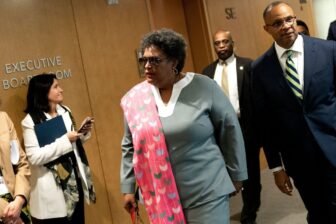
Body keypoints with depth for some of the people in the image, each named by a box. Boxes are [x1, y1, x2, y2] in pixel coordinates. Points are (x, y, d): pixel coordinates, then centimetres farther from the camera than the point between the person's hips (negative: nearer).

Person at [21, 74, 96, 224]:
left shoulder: (64, 111, 7)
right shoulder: (31, 121, -12)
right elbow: (34, 157, -21)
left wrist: (83, 133, -3)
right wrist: (65, 140, -22)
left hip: (74, 179, 6)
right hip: (52, 188, -6)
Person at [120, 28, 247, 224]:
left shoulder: (203, 87, -8)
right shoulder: (134, 99, 1)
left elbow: (230, 130, -1)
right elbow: (130, 147, 10)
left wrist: (236, 175, 4)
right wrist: (128, 188, 10)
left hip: (206, 193, -2)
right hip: (161, 197, 3)